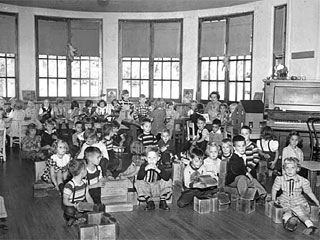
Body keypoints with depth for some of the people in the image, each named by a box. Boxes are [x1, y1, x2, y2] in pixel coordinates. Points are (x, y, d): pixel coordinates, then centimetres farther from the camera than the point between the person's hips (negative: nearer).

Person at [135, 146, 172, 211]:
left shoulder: (159, 167, -8)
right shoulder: (144, 166, -8)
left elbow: (167, 177, -25)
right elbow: (139, 178, -21)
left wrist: (157, 170, -37)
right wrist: (145, 169, -35)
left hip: (157, 189, 0)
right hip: (146, 187, 0)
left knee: (168, 181, -19)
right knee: (139, 182, -27)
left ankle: (163, 202, -7)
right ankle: (150, 202, -17)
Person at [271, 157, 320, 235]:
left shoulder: (302, 180, -8)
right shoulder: (280, 179, -7)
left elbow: (309, 192, 3)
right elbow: (274, 189, 7)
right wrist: (273, 199, 7)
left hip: (298, 200, 0)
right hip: (285, 199, 0)